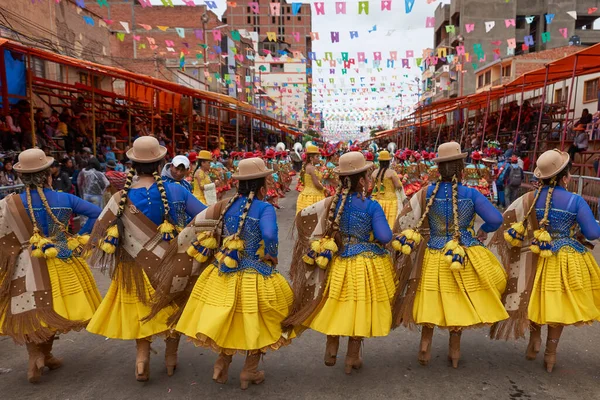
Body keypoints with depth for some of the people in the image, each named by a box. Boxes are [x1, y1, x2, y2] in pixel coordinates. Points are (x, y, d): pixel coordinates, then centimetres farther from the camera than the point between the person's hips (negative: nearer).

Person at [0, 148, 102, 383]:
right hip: (61, 263, 2)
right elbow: (96, 213, -8)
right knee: (52, 309, 17)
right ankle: (45, 354, 29)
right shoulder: (65, 199, -7)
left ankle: (36, 356, -1)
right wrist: (79, 239, -2)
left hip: (27, 267, -1)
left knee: (29, 313, 12)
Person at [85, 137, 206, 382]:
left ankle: (142, 358, 16)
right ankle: (171, 358, 31)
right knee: (172, 307, 19)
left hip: (138, 266, 0)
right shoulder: (176, 191, -15)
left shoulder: (121, 199, -14)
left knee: (142, 308, 20)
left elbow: (102, 237, -6)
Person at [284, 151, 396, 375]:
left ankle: (331, 349, 32)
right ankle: (352, 359, 26)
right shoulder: (372, 206, -16)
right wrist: (373, 238, 3)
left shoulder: (332, 202, -6)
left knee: (336, 306, 23)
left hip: (338, 264, 3)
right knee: (359, 310, 12)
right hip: (367, 266, -3)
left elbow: (303, 216, 0)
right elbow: (385, 237, -19)